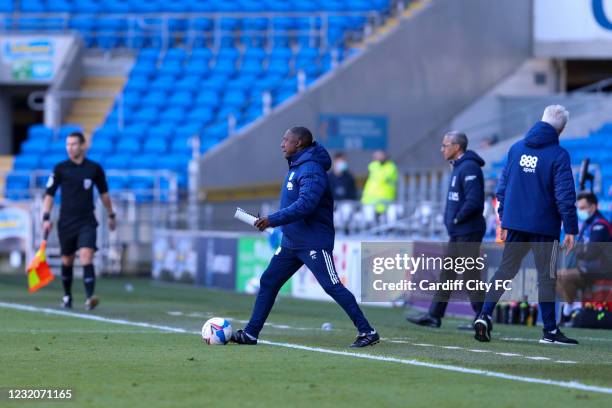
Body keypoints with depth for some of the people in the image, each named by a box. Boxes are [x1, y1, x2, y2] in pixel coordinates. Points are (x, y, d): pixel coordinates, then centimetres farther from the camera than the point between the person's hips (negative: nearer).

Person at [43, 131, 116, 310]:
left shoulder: (94, 168, 1)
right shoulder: (60, 168, 0)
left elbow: (104, 193, 15)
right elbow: (49, 194, 3)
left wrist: (111, 215, 21)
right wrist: (46, 218, -6)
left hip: (87, 222, -1)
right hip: (66, 222, 1)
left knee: (86, 257, -17)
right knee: (67, 260, 11)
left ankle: (90, 298, -26)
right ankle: (67, 296, 31)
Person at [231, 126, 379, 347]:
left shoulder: (311, 169, -18)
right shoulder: (296, 166, 13)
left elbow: (305, 205, -30)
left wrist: (273, 220, -29)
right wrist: (273, 221, 17)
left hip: (314, 243, -10)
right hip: (291, 242, 10)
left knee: (332, 286, -11)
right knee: (268, 281, 8)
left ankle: (367, 332, -7)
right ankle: (251, 333, 12)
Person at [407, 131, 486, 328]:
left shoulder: (469, 168, -16)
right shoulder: (458, 167, 16)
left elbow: (473, 201, -25)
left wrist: (458, 218, -15)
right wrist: (452, 219, 11)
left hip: (468, 232, -10)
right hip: (457, 232, 10)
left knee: (471, 275, -6)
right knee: (447, 273, 10)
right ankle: (434, 316, 13)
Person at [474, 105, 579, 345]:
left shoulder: (516, 149, 8)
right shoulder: (558, 155, -9)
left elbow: (503, 186, 12)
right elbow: (565, 196, -13)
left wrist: (504, 221, 18)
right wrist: (570, 230, -10)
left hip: (514, 224, 4)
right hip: (544, 226, -4)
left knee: (505, 270, 10)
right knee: (546, 276, 3)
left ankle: (485, 316, -5)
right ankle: (550, 331, 7)